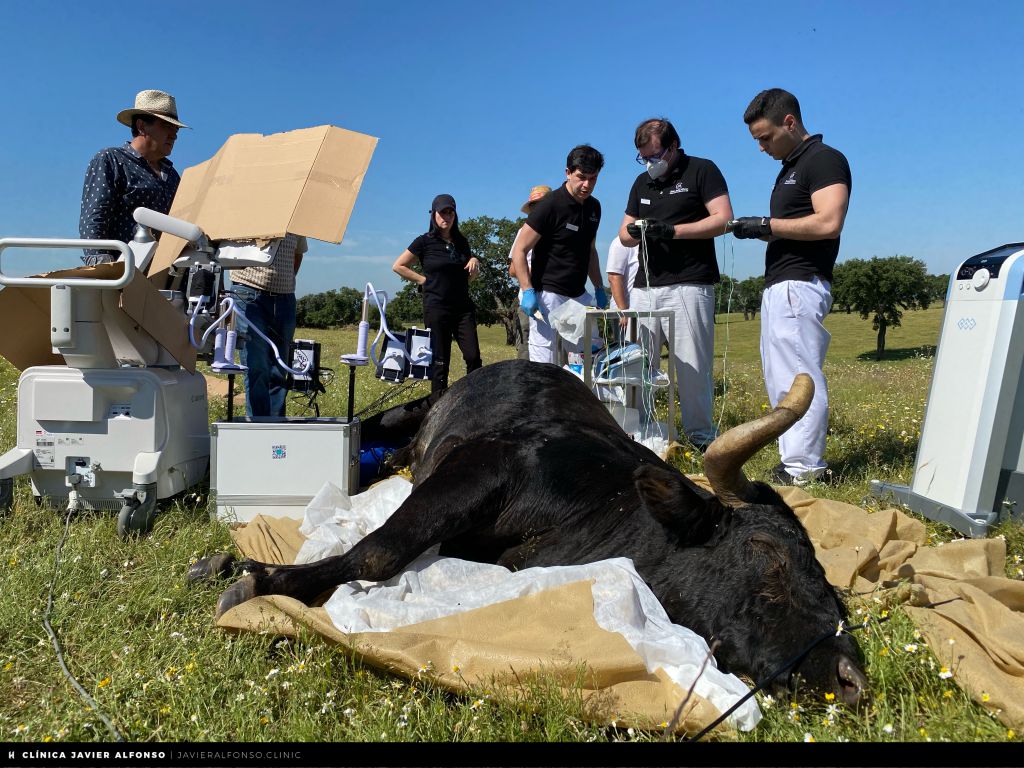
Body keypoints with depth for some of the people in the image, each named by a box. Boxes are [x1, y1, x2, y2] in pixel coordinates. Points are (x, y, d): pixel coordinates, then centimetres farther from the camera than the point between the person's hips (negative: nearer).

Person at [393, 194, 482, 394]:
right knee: (440, 361, -1)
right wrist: (423, 279, -3)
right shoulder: (425, 241, -1)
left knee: (474, 357, -6)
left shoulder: (461, 241, 12)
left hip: (463, 307, 4)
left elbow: (471, 274, 24)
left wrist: (474, 262, 2)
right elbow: (398, 266, 2)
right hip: (437, 308, -4)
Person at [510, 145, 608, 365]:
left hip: (579, 296, 8)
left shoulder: (593, 207, 10)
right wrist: (528, 291, -22)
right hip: (548, 295, -8)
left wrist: (599, 289, 19)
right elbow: (519, 250, -13)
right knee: (545, 364, -7)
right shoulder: (550, 205, -12)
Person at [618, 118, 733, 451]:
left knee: (693, 366, -4)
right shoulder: (642, 182, 20)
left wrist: (673, 230, -16)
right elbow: (624, 233, 20)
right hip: (645, 287, 6)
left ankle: (700, 434, 6)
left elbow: (723, 219, -9)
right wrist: (633, 232, -5)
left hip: (688, 286, -6)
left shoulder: (702, 171, 2)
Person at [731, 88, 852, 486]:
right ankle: (794, 459, 17)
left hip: (799, 285, -11)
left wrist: (767, 224, -15)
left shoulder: (824, 159, -7)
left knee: (798, 378, -9)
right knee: (780, 380, 11)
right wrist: (759, 229, 6)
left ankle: (803, 468, -4)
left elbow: (828, 223, -20)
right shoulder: (789, 167, 22)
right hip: (778, 286, 11)